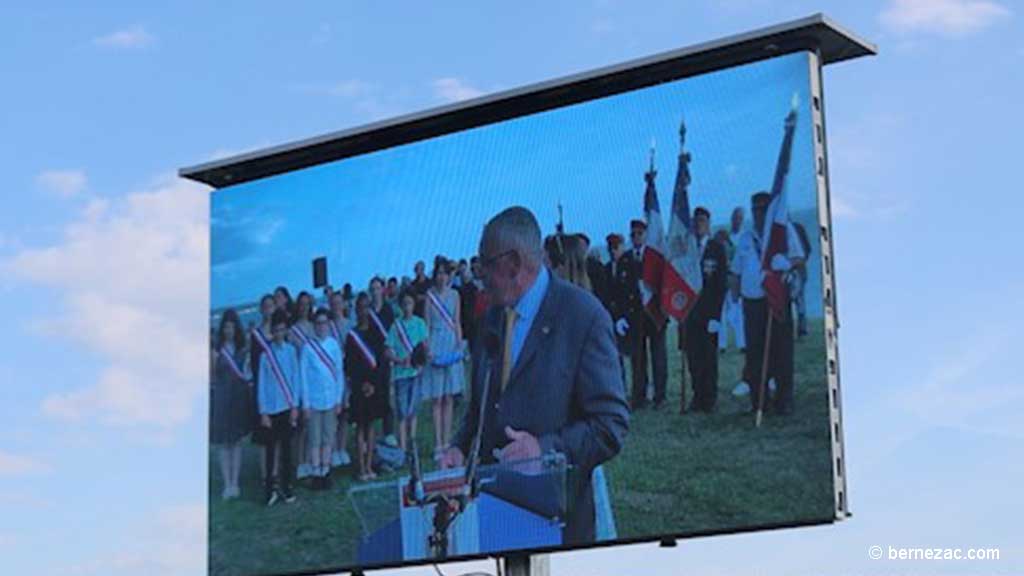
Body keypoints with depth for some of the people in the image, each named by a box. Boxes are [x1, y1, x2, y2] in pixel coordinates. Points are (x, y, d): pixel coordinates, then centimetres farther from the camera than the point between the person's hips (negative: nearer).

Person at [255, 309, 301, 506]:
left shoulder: (290, 350, 1)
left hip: (288, 407, 2)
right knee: (271, 448, 2)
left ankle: (286, 485, 16)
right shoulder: (265, 354, -4)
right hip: (271, 408, -2)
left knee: (286, 447, 8)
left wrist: (295, 405, 1)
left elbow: (295, 378, 6)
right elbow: (262, 384, -2)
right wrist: (263, 412, -5)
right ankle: (270, 485, 6)